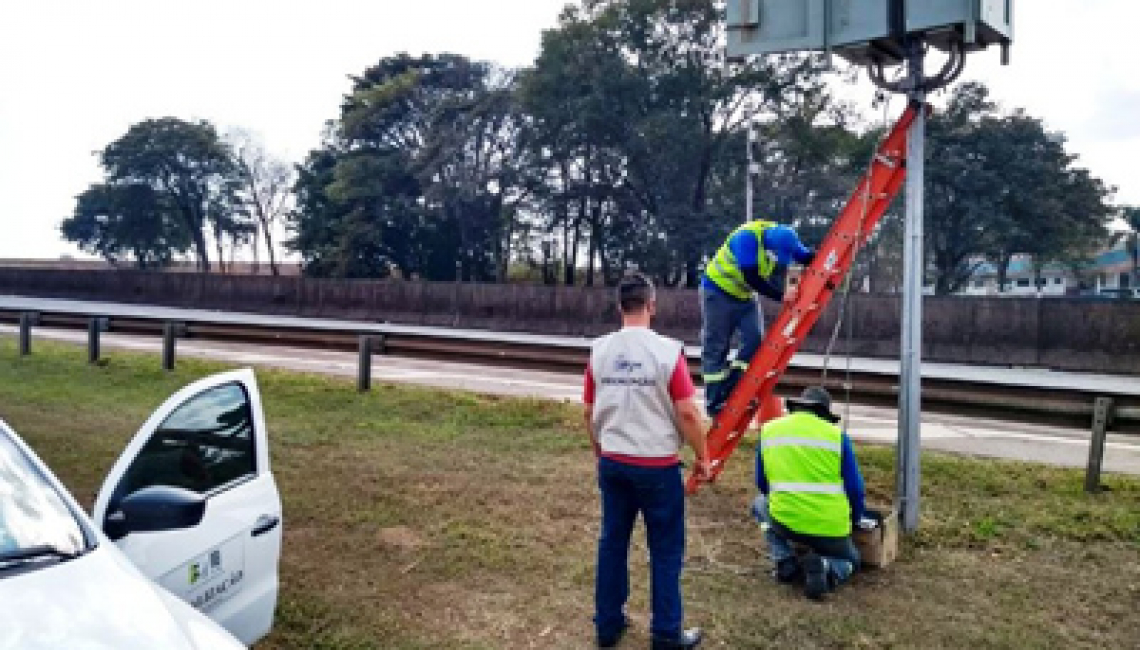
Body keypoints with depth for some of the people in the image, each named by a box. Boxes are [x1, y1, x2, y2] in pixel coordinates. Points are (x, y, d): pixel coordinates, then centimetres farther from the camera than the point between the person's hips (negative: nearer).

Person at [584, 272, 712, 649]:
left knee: (612, 542, 15)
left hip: (612, 463, 4)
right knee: (666, 550, 8)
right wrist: (703, 457, 0)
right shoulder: (667, 351, -14)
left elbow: (590, 413, 7)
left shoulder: (599, 351, -1)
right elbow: (686, 413, -14)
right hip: (657, 466, -4)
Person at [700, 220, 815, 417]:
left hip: (745, 296, 6)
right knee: (716, 348, -4)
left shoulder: (783, 239, -11)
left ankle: (728, 393, 0)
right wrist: (781, 296, -39)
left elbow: (809, 258, -4)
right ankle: (714, 404, 5)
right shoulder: (747, 237, -32)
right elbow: (751, 278, -36)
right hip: (718, 291, -6)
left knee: (755, 339, -9)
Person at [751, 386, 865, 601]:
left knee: (761, 504, 34)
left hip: (784, 520, 1)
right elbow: (855, 488, 5)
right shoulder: (836, 435, 1)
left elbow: (761, 483, 16)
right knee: (850, 560, 31)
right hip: (830, 528, 0)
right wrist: (854, 521, 25)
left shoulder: (769, 430, 7)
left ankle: (785, 562, 13)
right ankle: (824, 567, -4)